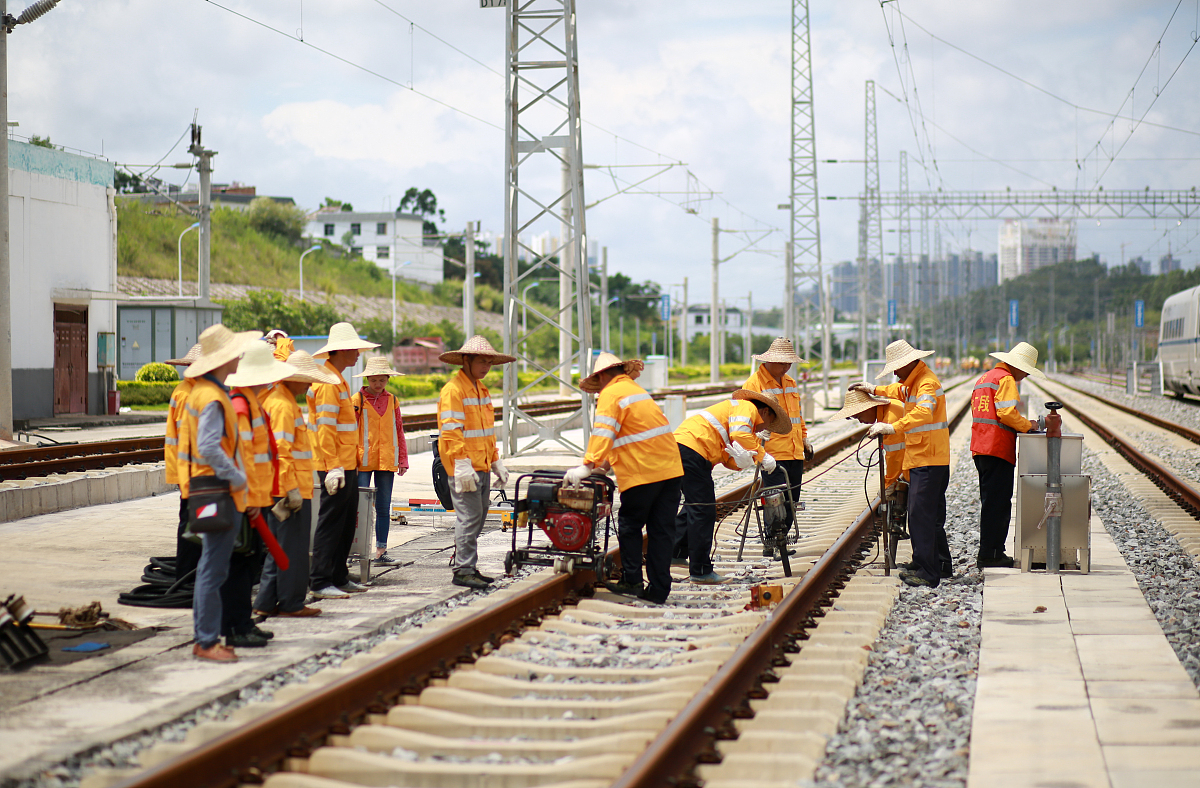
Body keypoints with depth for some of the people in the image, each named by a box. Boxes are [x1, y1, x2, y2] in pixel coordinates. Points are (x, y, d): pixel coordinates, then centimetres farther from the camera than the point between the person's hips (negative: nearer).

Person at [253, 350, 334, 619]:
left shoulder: (279, 399, 17)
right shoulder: (283, 405, -16)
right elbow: (281, 451, -22)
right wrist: (292, 489, -22)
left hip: (282, 491, 10)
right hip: (290, 489, -10)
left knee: (278, 547, 14)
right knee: (292, 548, -2)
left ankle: (267, 602, 17)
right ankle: (290, 604, 4)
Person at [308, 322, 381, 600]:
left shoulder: (338, 381, 18)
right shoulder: (327, 383, -14)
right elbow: (325, 429, -20)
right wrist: (333, 467, -24)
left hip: (347, 465, 10)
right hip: (335, 466, -10)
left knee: (347, 522, 13)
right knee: (331, 522, -7)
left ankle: (339, 578, 20)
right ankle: (320, 582, -4)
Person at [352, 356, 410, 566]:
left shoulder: (392, 401, 10)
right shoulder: (357, 400, -1)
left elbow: (399, 431, 14)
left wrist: (403, 460, 9)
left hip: (387, 462, 4)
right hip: (363, 462, -4)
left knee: (384, 508, 6)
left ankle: (381, 551, 11)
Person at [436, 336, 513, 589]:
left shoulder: (481, 389, 18)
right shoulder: (453, 389, -12)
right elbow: (450, 431, -18)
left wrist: (496, 461, 22)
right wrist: (462, 465, -23)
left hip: (482, 467, 9)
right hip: (465, 469, -9)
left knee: (478, 517, 11)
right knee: (469, 517, -10)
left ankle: (468, 567, 17)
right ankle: (463, 570, -6)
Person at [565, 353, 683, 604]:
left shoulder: (611, 395, -6)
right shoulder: (636, 389, 22)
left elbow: (603, 433, -18)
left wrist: (588, 466, -21)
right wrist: (606, 461, 26)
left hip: (642, 473, -8)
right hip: (670, 468, 8)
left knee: (630, 526, 7)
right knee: (662, 529, 5)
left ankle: (632, 581, 7)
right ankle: (659, 589, 6)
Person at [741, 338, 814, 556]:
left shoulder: (790, 383, 19)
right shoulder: (754, 383, -5)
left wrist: (804, 438, 26)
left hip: (795, 454, 7)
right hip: (772, 454, -7)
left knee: (791, 500, 7)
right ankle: (770, 542, -2)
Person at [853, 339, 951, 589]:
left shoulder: (927, 383, -17)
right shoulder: (913, 382, 18)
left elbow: (922, 413, -35)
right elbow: (901, 392, 42)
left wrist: (893, 427, -41)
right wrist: (875, 390, 37)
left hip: (928, 461, -11)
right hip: (921, 459, 11)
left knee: (920, 515, -13)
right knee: (932, 515, 17)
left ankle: (928, 573, -15)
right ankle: (941, 565, 26)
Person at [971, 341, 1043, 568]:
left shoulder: (984, 379, 22)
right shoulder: (1006, 380, -9)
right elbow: (1007, 413, -20)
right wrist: (1027, 426, -6)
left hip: (980, 448, 10)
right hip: (998, 448, -10)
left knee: (992, 502, 15)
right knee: (997, 504, -7)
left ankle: (992, 553, 17)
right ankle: (988, 555, -8)